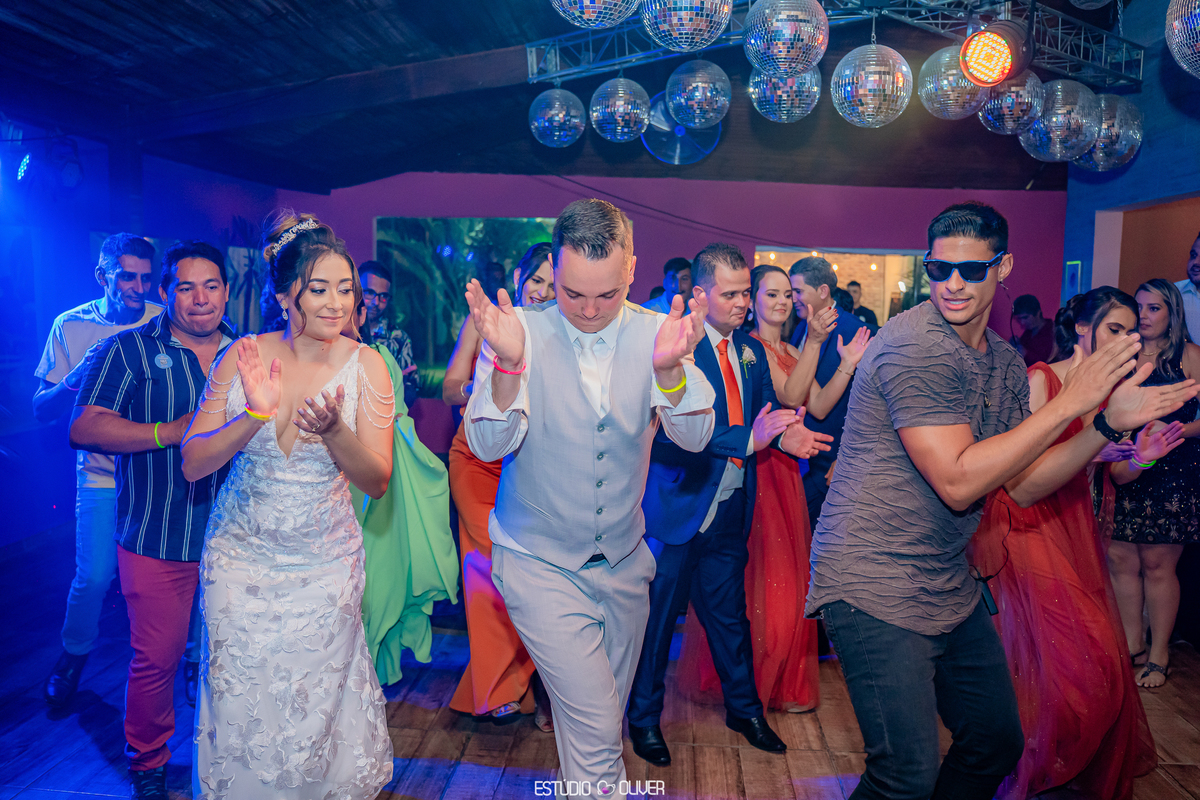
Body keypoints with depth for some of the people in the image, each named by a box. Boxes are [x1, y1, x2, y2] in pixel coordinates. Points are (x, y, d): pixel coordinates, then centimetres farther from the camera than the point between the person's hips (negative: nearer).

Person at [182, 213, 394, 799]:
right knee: (241, 709, 13)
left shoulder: (365, 365, -11)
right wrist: (254, 415, -26)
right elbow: (193, 464, -9)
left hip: (325, 565, 0)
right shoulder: (244, 356, -8)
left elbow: (377, 482, -11)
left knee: (316, 703, 14)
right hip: (240, 560, 1)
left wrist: (334, 430, -30)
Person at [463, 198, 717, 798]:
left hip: (623, 561, 4)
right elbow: (488, 445, -20)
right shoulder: (521, 331, -14)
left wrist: (670, 368, -38)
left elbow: (694, 437, -18)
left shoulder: (654, 332, -8)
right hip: (540, 562, -3)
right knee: (596, 727, -8)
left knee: (603, 720, 22)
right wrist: (508, 363, -39)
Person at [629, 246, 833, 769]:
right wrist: (748, 438, -31)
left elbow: (767, 412, 7)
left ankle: (744, 708, 40)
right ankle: (644, 719, 29)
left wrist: (785, 435, -16)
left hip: (732, 508, 6)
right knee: (657, 616, 9)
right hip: (678, 506, -6)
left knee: (729, 613, 20)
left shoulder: (752, 350, 9)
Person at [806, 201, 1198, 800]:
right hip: (875, 587, -8)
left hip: (949, 588, 9)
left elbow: (1023, 485, 9)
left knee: (998, 747, 20)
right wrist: (1069, 402, -18)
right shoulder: (913, 345, -19)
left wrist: (1110, 422, -2)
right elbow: (958, 482, -24)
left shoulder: (1006, 363, 8)